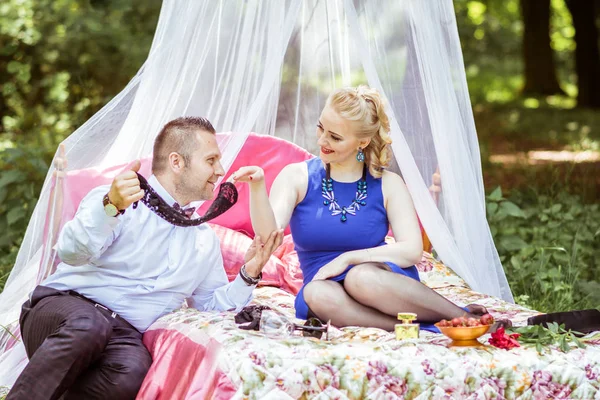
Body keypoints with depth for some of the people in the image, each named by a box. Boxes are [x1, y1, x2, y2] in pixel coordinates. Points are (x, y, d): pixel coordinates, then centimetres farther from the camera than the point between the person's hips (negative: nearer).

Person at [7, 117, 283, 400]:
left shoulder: (205, 241, 20)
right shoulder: (115, 199, -1)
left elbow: (211, 304, 27)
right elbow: (71, 253, -17)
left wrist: (248, 274, 9)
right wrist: (111, 206, -34)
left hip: (125, 334, 4)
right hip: (63, 305, -4)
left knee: (132, 373, -34)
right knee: (90, 325, -41)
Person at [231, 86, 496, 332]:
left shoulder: (388, 185, 4)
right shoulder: (297, 177, 3)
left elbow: (412, 250, -7)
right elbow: (269, 235, -12)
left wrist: (348, 258, -15)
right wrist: (257, 186, -28)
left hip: (382, 282, -1)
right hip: (329, 289, 1)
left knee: (362, 277, -35)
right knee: (318, 294, -34)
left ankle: (463, 318, -25)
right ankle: (424, 329, -33)